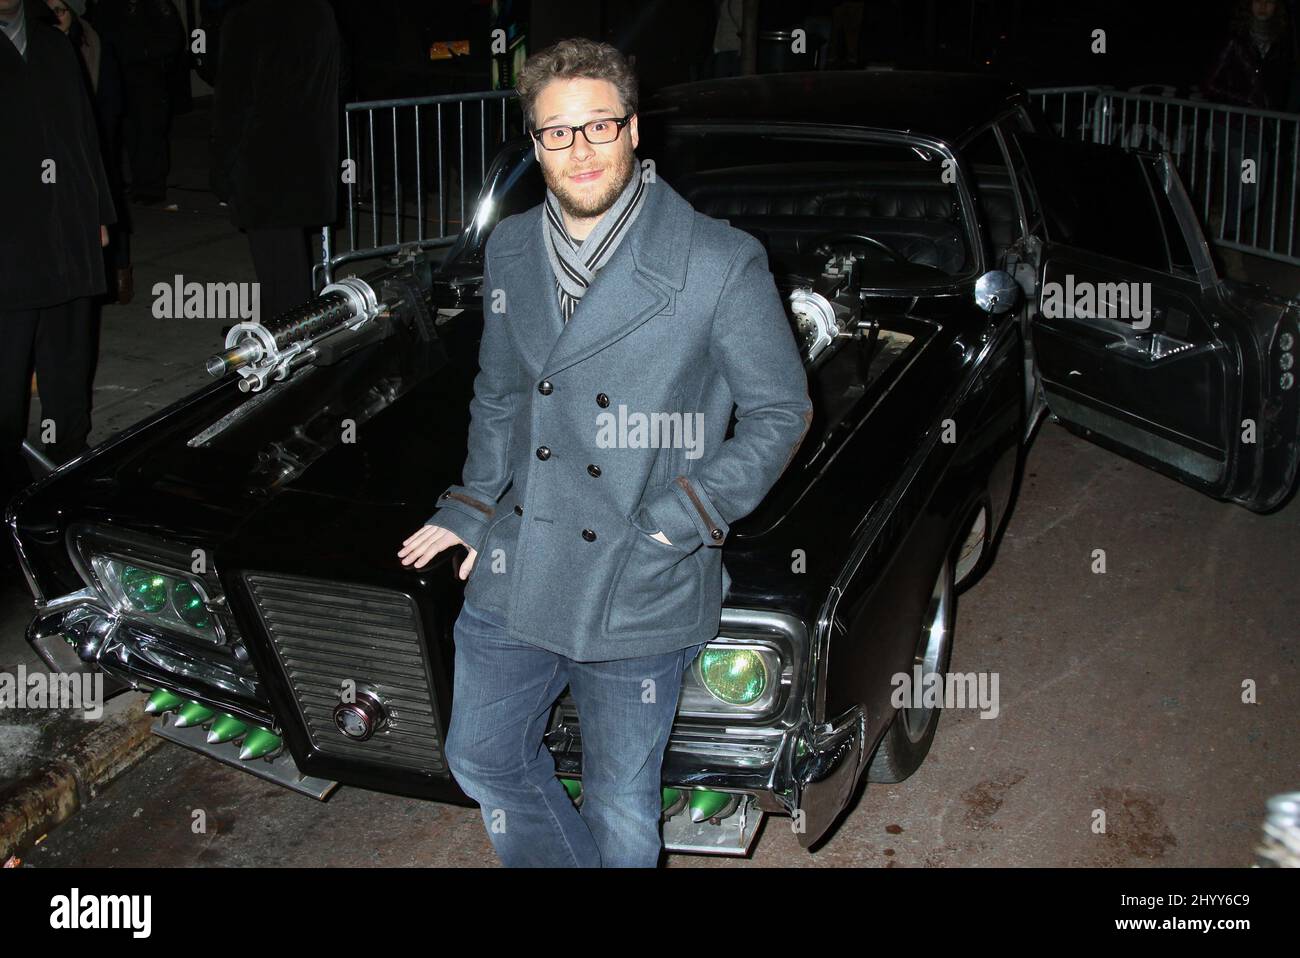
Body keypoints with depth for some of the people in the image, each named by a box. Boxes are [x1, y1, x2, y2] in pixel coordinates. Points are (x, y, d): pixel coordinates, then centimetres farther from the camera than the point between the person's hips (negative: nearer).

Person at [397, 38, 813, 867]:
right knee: (482, 754, 20)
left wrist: (678, 522, -15)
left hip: (637, 589, -5)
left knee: (621, 806, 12)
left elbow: (782, 412, -7)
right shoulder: (510, 250, 4)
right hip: (515, 573, 5)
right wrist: (474, 508, 8)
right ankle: (565, 859, 45)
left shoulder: (719, 262, -13)